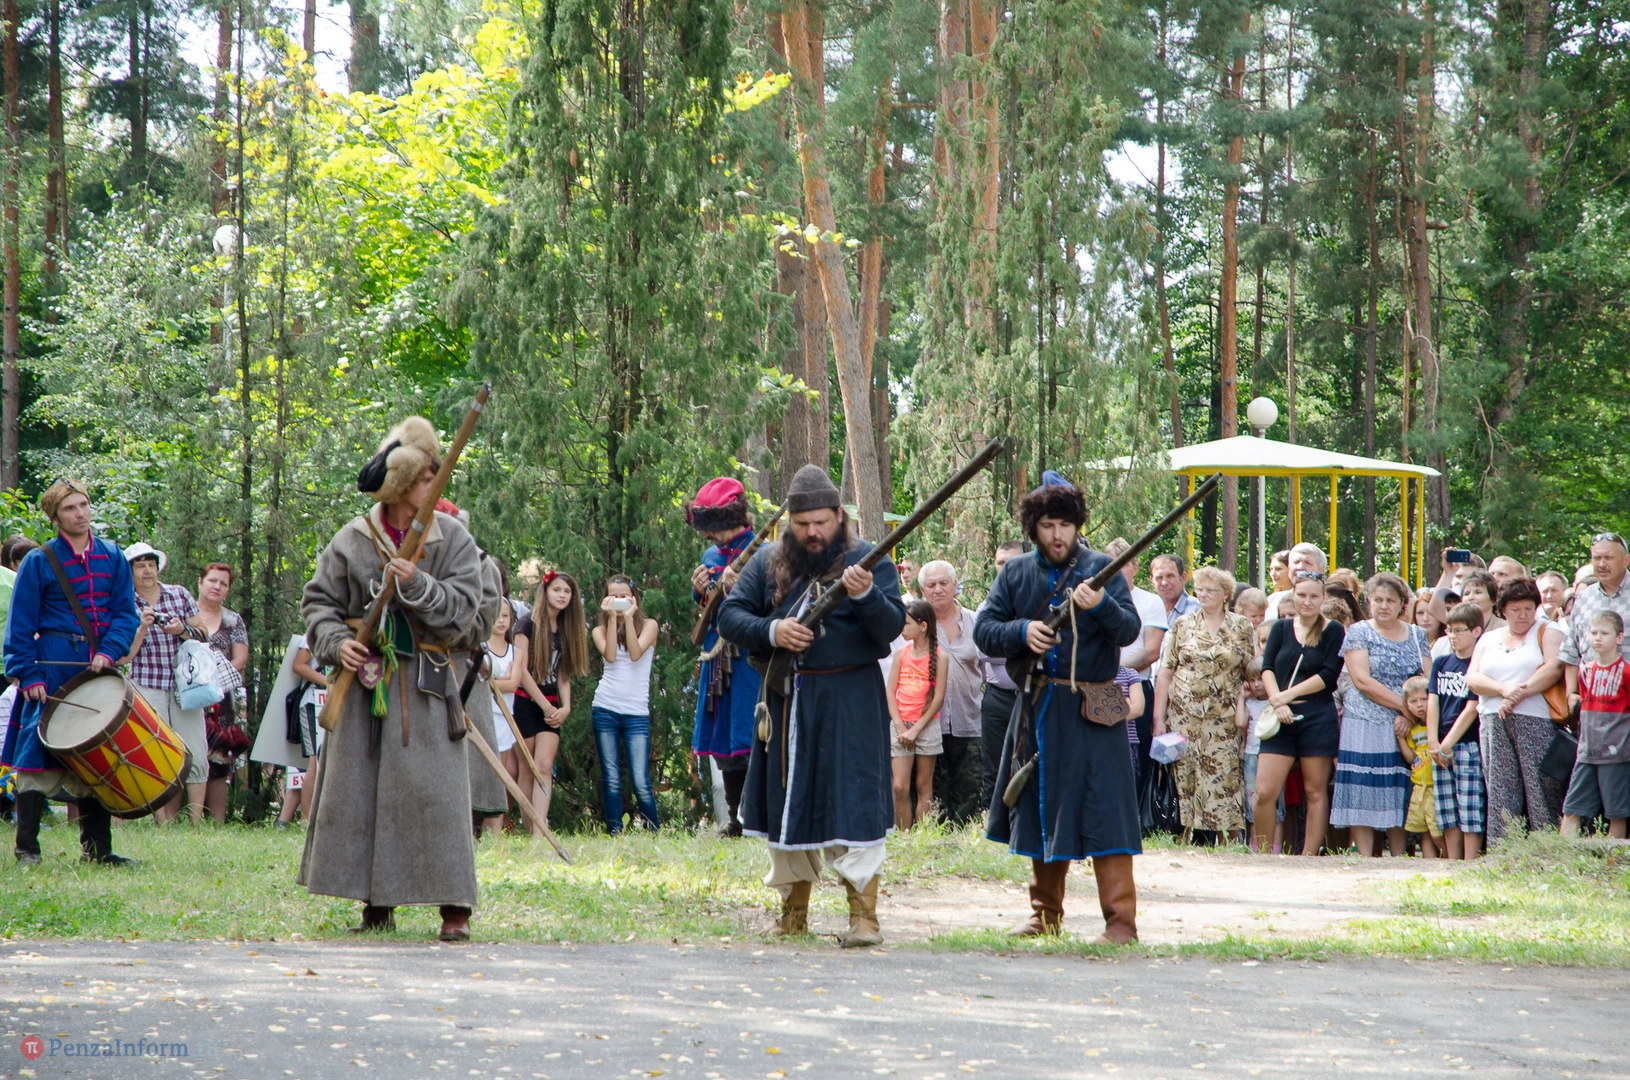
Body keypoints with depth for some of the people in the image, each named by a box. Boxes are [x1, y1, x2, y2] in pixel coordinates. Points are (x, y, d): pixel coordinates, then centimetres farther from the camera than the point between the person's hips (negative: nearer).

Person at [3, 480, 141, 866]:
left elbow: (126, 613, 7)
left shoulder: (112, 558, 10)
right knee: (38, 754, -8)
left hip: (99, 670, 4)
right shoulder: (39, 562, 0)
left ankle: (96, 848, 13)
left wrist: (109, 650, -10)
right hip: (52, 670, -4)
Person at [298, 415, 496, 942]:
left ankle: (455, 908, -3)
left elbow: (465, 613, -6)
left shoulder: (452, 539, 0)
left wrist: (418, 585, -19)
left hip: (428, 686, -2)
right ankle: (378, 905, 14)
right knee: (359, 789, 3)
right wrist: (336, 642, -9)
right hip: (366, 681, 2)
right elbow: (319, 601, 9)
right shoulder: (352, 540, 3)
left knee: (434, 792, -7)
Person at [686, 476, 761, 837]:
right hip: (717, 657, 7)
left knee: (750, 738, -13)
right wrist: (700, 591, 0)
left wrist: (740, 588, -23)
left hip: (750, 658, -7)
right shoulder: (711, 556, 13)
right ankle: (738, 820, 18)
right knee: (723, 739, 10)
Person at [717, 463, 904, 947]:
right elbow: (730, 615, 6)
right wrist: (771, 631, -12)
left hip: (848, 704, -4)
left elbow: (893, 626, -12)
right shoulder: (769, 562, 9)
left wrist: (866, 595, -31)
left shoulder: (869, 561, -2)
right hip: (785, 703, 5)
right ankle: (793, 913, 24)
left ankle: (864, 916, -9)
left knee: (852, 806, -10)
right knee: (787, 804, 12)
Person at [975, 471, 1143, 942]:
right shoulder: (1016, 574, 8)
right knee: (1041, 811, 12)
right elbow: (983, 631, 4)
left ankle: (1121, 919, -10)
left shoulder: (1101, 568, -1)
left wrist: (1101, 606, -31)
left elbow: (1130, 630, -11)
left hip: (1092, 709, -4)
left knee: (1105, 811, -10)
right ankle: (1045, 915, 23)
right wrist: (1021, 632, -15)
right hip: (1038, 709, 4)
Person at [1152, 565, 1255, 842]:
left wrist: (1244, 711, -3)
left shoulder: (1241, 627, 6)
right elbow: (1166, 673, 6)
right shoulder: (1182, 625, 9)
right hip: (1184, 714, 1)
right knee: (1184, 776, -2)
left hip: (1224, 721, -1)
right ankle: (1185, 839, 3)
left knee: (1224, 779, -6)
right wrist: (1159, 718, 0)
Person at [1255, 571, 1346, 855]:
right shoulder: (1281, 628, 12)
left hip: (1318, 717, -3)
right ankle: (1262, 855, 5)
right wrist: (1277, 703, -14)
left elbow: (1329, 675, -7)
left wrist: (1288, 695, -11)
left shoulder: (1333, 631, 2)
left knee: (1316, 792, 2)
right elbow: (1267, 669, 3)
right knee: (1264, 792, -5)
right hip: (1281, 719, 3)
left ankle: (1309, 856, 6)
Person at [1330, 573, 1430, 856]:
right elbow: (1362, 681, -8)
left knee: (1400, 797, 2)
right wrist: (1404, 704, -13)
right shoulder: (1358, 632, 2)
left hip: (1407, 727, 3)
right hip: (1365, 725, -3)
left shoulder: (1417, 635, 12)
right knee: (1363, 796, -6)